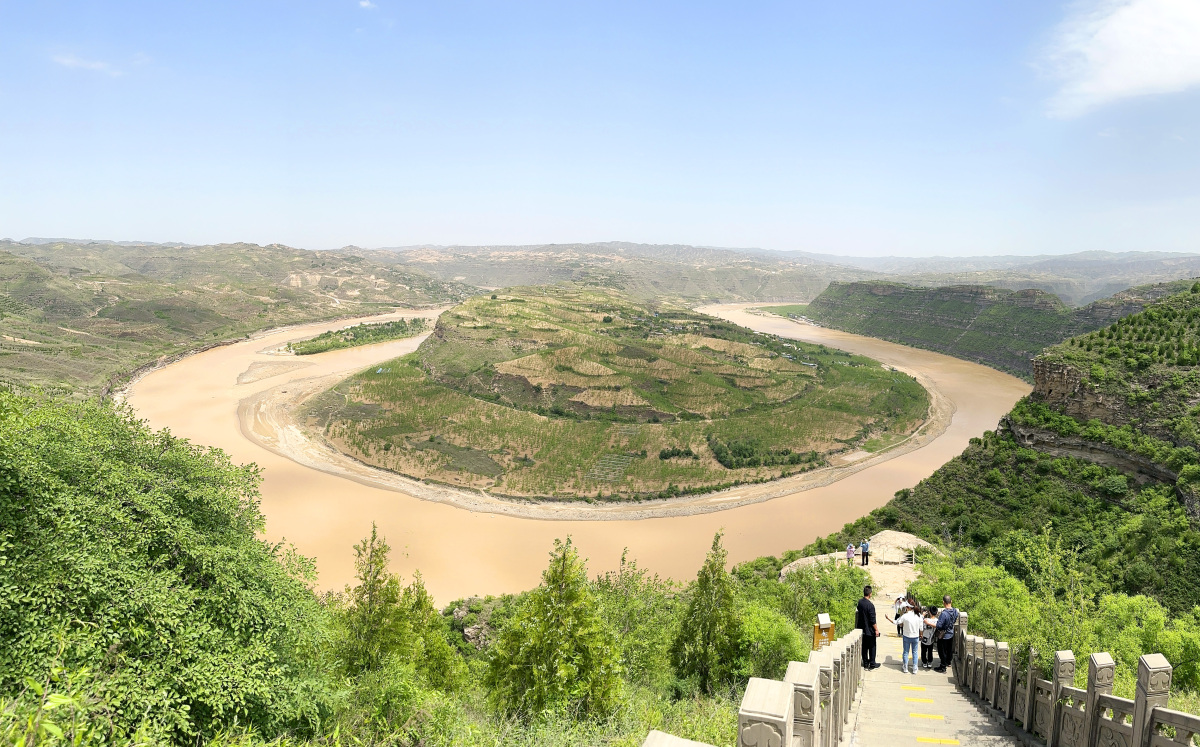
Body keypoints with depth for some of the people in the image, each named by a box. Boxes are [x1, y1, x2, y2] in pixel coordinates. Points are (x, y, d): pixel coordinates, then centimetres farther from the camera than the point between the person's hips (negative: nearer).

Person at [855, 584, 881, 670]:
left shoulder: (860, 602, -2)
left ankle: (865, 663, 23)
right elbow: (872, 620, -21)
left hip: (862, 629, 6)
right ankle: (872, 664, 15)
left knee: (864, 647, 15)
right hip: (870, 630, -6)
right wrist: (876, 630, -12)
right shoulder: (870, 605, -24)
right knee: (872, 647, 8)